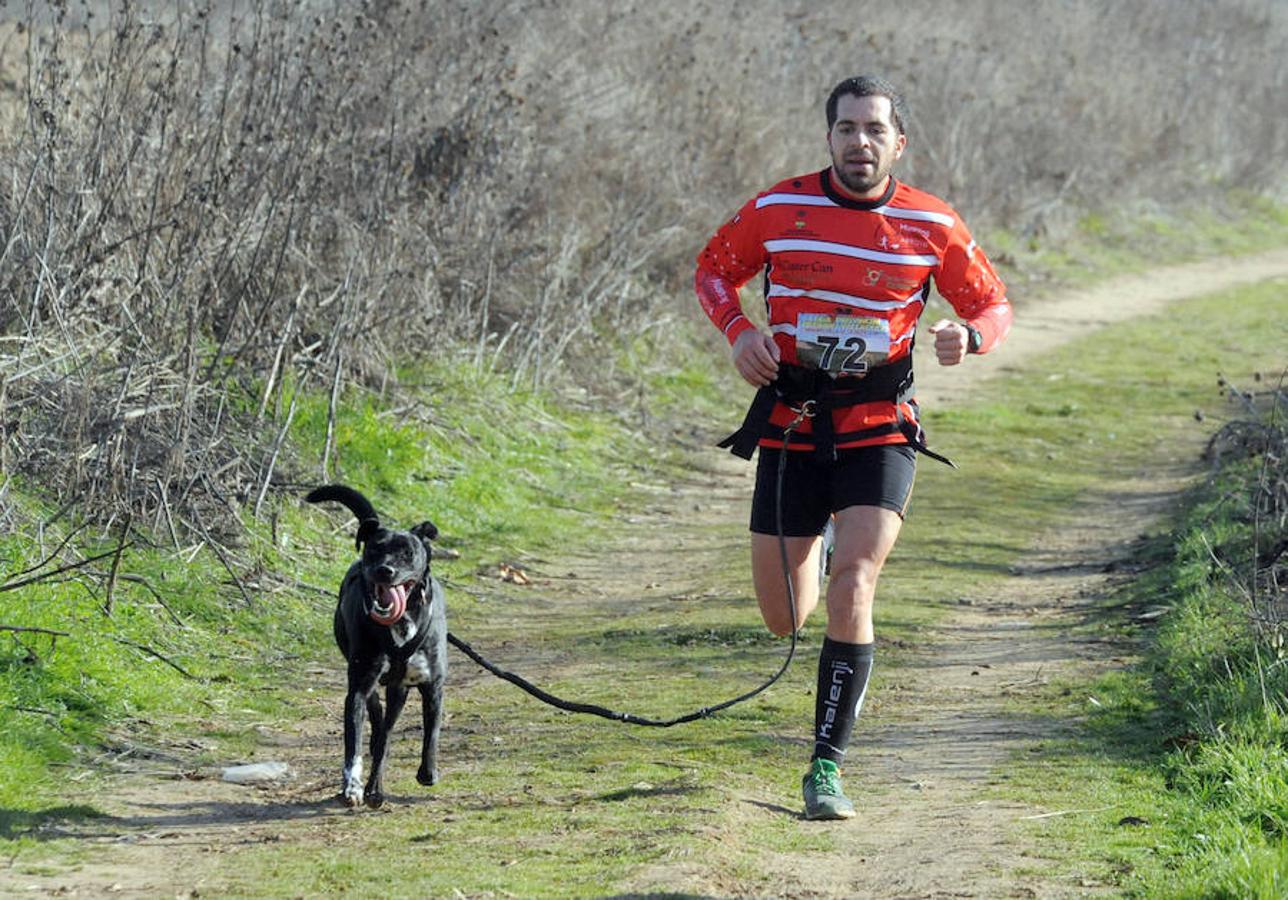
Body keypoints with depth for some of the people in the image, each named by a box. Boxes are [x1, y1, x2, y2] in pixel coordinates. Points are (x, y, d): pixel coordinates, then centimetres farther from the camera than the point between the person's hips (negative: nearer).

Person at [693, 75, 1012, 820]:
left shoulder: (932, 225, -5)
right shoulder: (779, 211, -5)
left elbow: (993, 305, 6)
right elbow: (715, 269, 11)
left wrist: (970, 336, -18)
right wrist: (739, 331, -9)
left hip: (880, 429, -1)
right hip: (791, 423, 2)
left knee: (855, 584, -20)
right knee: (783, 617, 7)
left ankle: (828, 766, -13)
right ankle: (814, 547, 47)